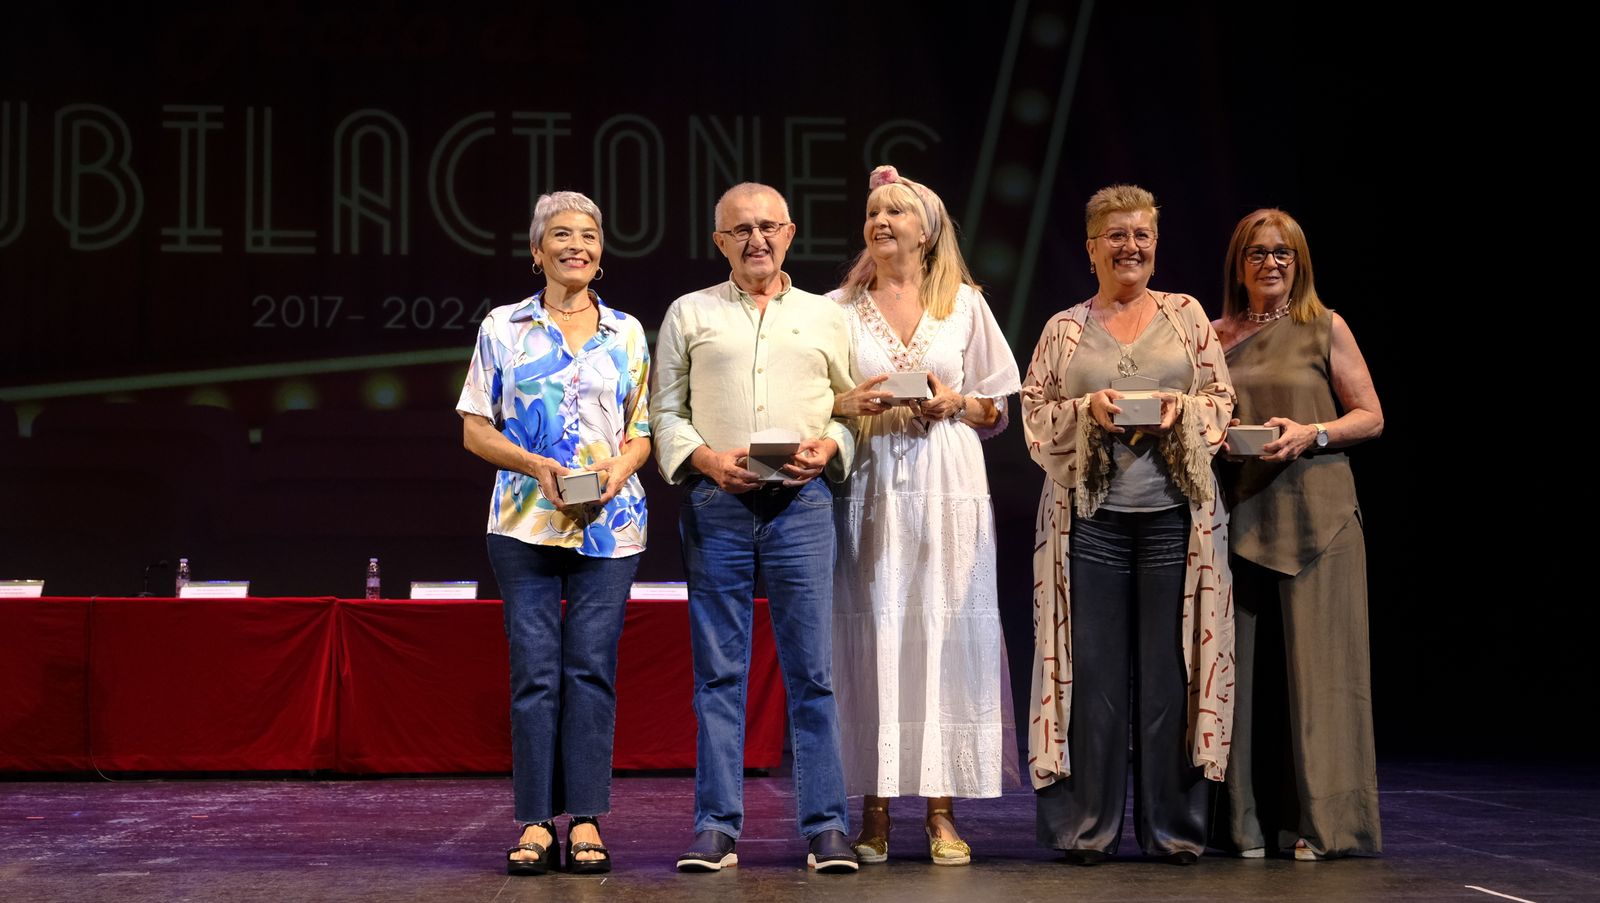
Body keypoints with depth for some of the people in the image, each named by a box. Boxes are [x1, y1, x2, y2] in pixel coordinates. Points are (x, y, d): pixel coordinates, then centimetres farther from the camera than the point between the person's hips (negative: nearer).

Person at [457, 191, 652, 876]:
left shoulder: (628, 333, 11)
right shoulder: (503, 329, 6)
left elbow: (643, 431, 13)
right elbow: (475, 429, 4)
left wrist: (619, 468, -8)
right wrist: (538, 467, -12)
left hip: (610, 523, 1)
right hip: (526, 521, -1)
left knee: (592, 667, -1)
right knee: (535, 669, -3)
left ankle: (585, 820, 4)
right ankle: (536, 822, 3)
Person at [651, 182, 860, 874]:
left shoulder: (825, 316, 15)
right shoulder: (689, 314, 12)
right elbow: (665, 411, 9)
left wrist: (829, 447, -6)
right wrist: (705, 458, -8)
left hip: (801, 501, 0)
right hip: (715, 504, 0)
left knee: (812, 670, -2)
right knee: (718, 670, 1)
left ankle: (826, 827, 2)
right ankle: (716, 828, 6)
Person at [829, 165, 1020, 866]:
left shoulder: (965, 303, 11)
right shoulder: (840, 308, 10)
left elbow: (997, 407, 13)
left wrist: (956, 403, -6)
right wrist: (851, 404, -10)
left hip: (948, 487, 0)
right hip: (869, 487, 0)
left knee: (943, 632, -4)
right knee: (870, 632, -4)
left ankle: (942, 811, 1)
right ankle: (874, 813, 1)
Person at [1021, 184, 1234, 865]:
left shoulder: (1186, 315, 12)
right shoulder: (1063, 330, 11)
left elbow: (1222, 399, 8)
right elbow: (1035, 413, 5)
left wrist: (1180, 410, -11)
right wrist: (1089, 410, -12)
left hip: (1175, 515, 0)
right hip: (1090, 519, 0)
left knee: (1171, 672, 1)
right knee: (1093, 673, -1)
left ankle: (1174, 828, 10)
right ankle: (1086, 828, 7)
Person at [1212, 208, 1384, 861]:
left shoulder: (1325, 329, 6)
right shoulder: (1216, 337, 13)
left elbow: (1371, 417, 5)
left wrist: (1312, 433, -12)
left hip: (1315, 517, -2)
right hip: (1240, 514, 2)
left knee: (1313, 663, -4)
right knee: (1244, 666, 0)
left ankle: (1319, 823, 2)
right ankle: (1249, 822, 7)